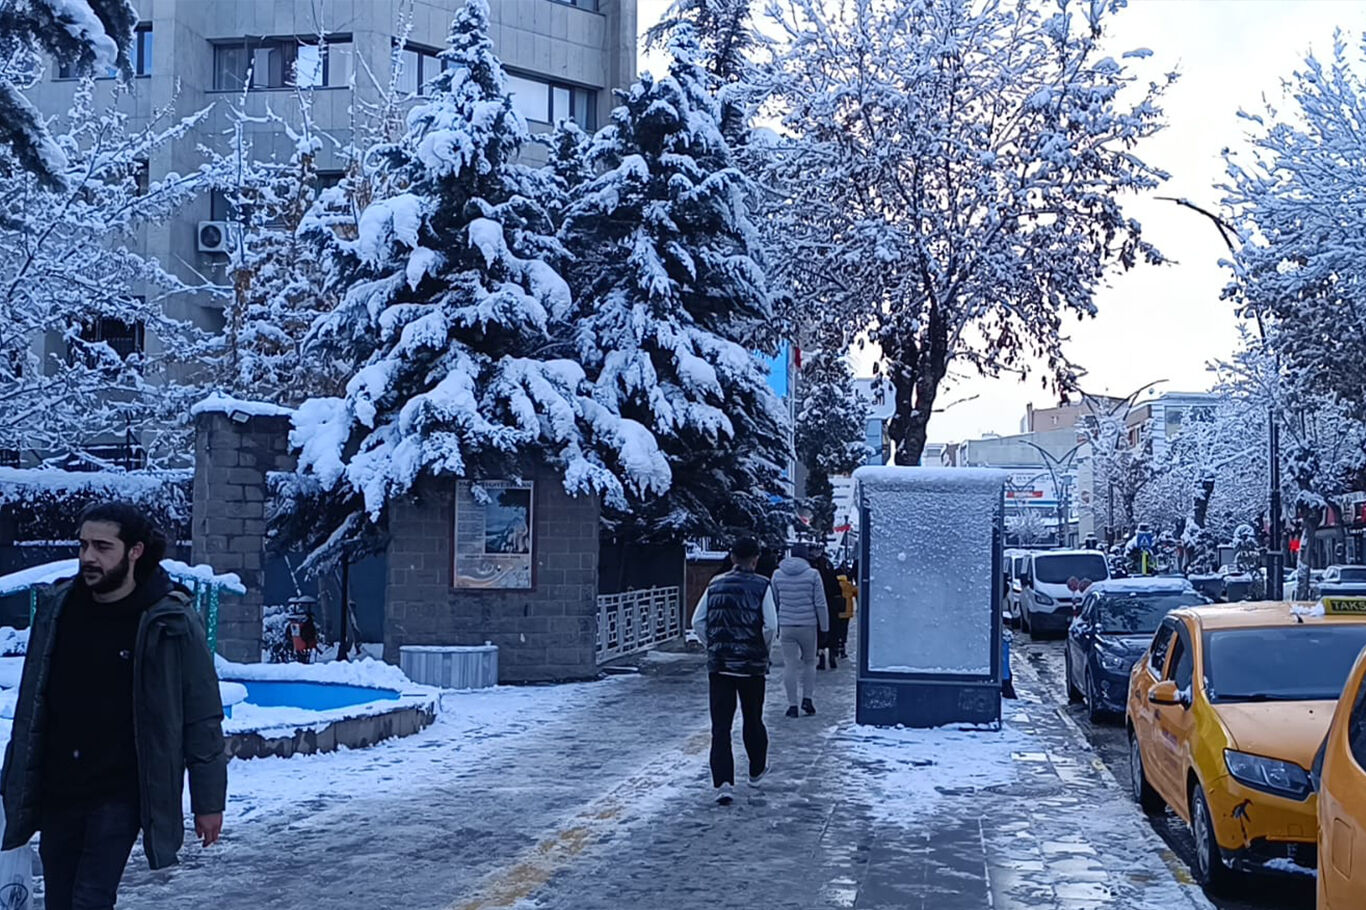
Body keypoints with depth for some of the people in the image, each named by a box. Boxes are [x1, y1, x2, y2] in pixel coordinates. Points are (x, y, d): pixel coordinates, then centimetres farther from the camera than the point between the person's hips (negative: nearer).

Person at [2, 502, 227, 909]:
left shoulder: (170, 623, -10)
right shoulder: (57, 608, 4)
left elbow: (202, 719, -7)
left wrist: (208, 801, -6)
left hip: (119, 795, -5)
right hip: (57, 792, 5)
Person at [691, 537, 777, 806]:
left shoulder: (715, 585, 4)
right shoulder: (762, 586, -5)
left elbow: (698, 622, 2)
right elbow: (771, 626, -13)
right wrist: (763, 650, 5)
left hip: (718, 665, 1)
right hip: (753, 665, -1)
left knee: (720, 726, 0)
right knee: (753, 720, 19)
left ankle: (723, 782, -11)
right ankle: (757, 771, 36)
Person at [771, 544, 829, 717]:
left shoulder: (778, 574, 5)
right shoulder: (812, 574, -4)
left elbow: (774, 602, 12)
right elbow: (820, 604, -4)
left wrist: (775, 625, 21)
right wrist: (824, 628, 2)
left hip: (786, 626, 1)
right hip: (808, 625, -1)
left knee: (789, 665, 4)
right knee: (809, 662, 16)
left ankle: (792, 705, 5)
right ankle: (807, 698, 9)